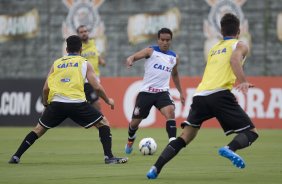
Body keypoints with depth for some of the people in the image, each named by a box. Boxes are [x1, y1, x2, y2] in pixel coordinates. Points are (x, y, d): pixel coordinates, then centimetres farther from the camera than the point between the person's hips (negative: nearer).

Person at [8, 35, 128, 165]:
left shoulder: (56, 63, 19)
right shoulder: (85, 63, 11)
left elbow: (46, 88, 15)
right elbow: (97, 87, 5)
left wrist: (45, 104, 33)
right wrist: (108, 101, 22)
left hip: (56, 103, 3)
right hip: (77, 103, -3)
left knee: (39, 129, 20)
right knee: (103, 124, 11)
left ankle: (16, 157, 17)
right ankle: (109, 157, -3)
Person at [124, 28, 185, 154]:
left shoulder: (174, 58, 10)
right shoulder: (151, 51, -2)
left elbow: (175, 75, 28)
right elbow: (134, 57, -15)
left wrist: (180, 92, 30)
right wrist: (130, 60, -39)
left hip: (162, 92, 2)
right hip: (146, 91, -2)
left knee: (170, 111, -28)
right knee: (135, 121, 8)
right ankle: (130, 140, 39)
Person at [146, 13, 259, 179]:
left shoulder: (214, 49, 32)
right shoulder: (239, 45, 13)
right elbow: (234, 60, -10)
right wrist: (243, 81, -26)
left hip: (200, 95, 6)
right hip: (220, 94, -6)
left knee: (184, 138, 10)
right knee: (252, 133, 1)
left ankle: (156, 168, -4)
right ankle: (230, 149, -29)